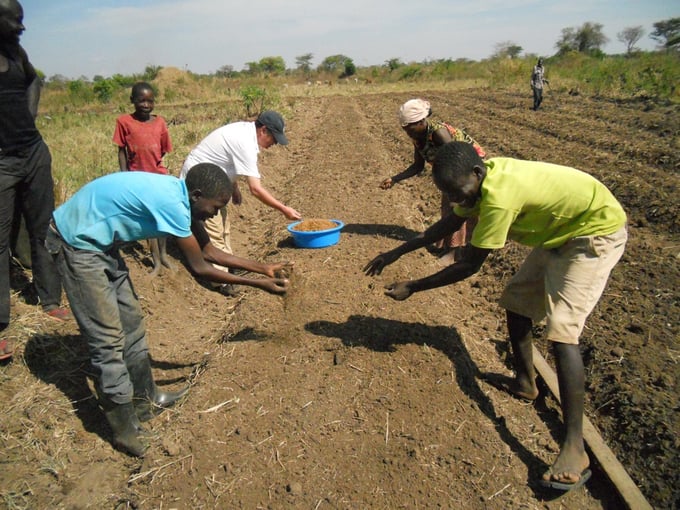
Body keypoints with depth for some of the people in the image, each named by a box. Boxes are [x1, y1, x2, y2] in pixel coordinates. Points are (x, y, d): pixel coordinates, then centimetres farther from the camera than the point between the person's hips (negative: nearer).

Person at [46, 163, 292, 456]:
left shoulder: (179, 196, -1)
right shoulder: (170, 202, -29)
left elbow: (209, 251, 6)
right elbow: (198, 268, -21)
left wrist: (263, 268, 6)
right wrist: (257, 284, -14)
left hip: (99, 241, 10)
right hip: (76, 243, -10)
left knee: (130, 321, 14)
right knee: (108, 338, -7)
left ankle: (146, 400, 29)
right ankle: (125, 430, 5)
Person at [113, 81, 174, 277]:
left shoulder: (160, 122, -1)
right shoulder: (124, 121, -6)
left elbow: (163, 150, 7)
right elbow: (122, 151, -2)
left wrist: (155, 164, -3)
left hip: (159, 175, 2)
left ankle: (163, 255, 28)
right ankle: (156, 261, 13)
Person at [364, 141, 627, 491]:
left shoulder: (499, 198, -34)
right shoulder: (483, 178, -6)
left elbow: (469, 266, -25)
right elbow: (450, 224, 7)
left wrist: (411, 288, -17)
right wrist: (395, 254, 5)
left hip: (596, 230, -10)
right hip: (561, 231, 10)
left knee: (561, 331, -19)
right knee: (516, 299, 13)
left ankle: (574, 449, -15)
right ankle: (525, 382, 29)